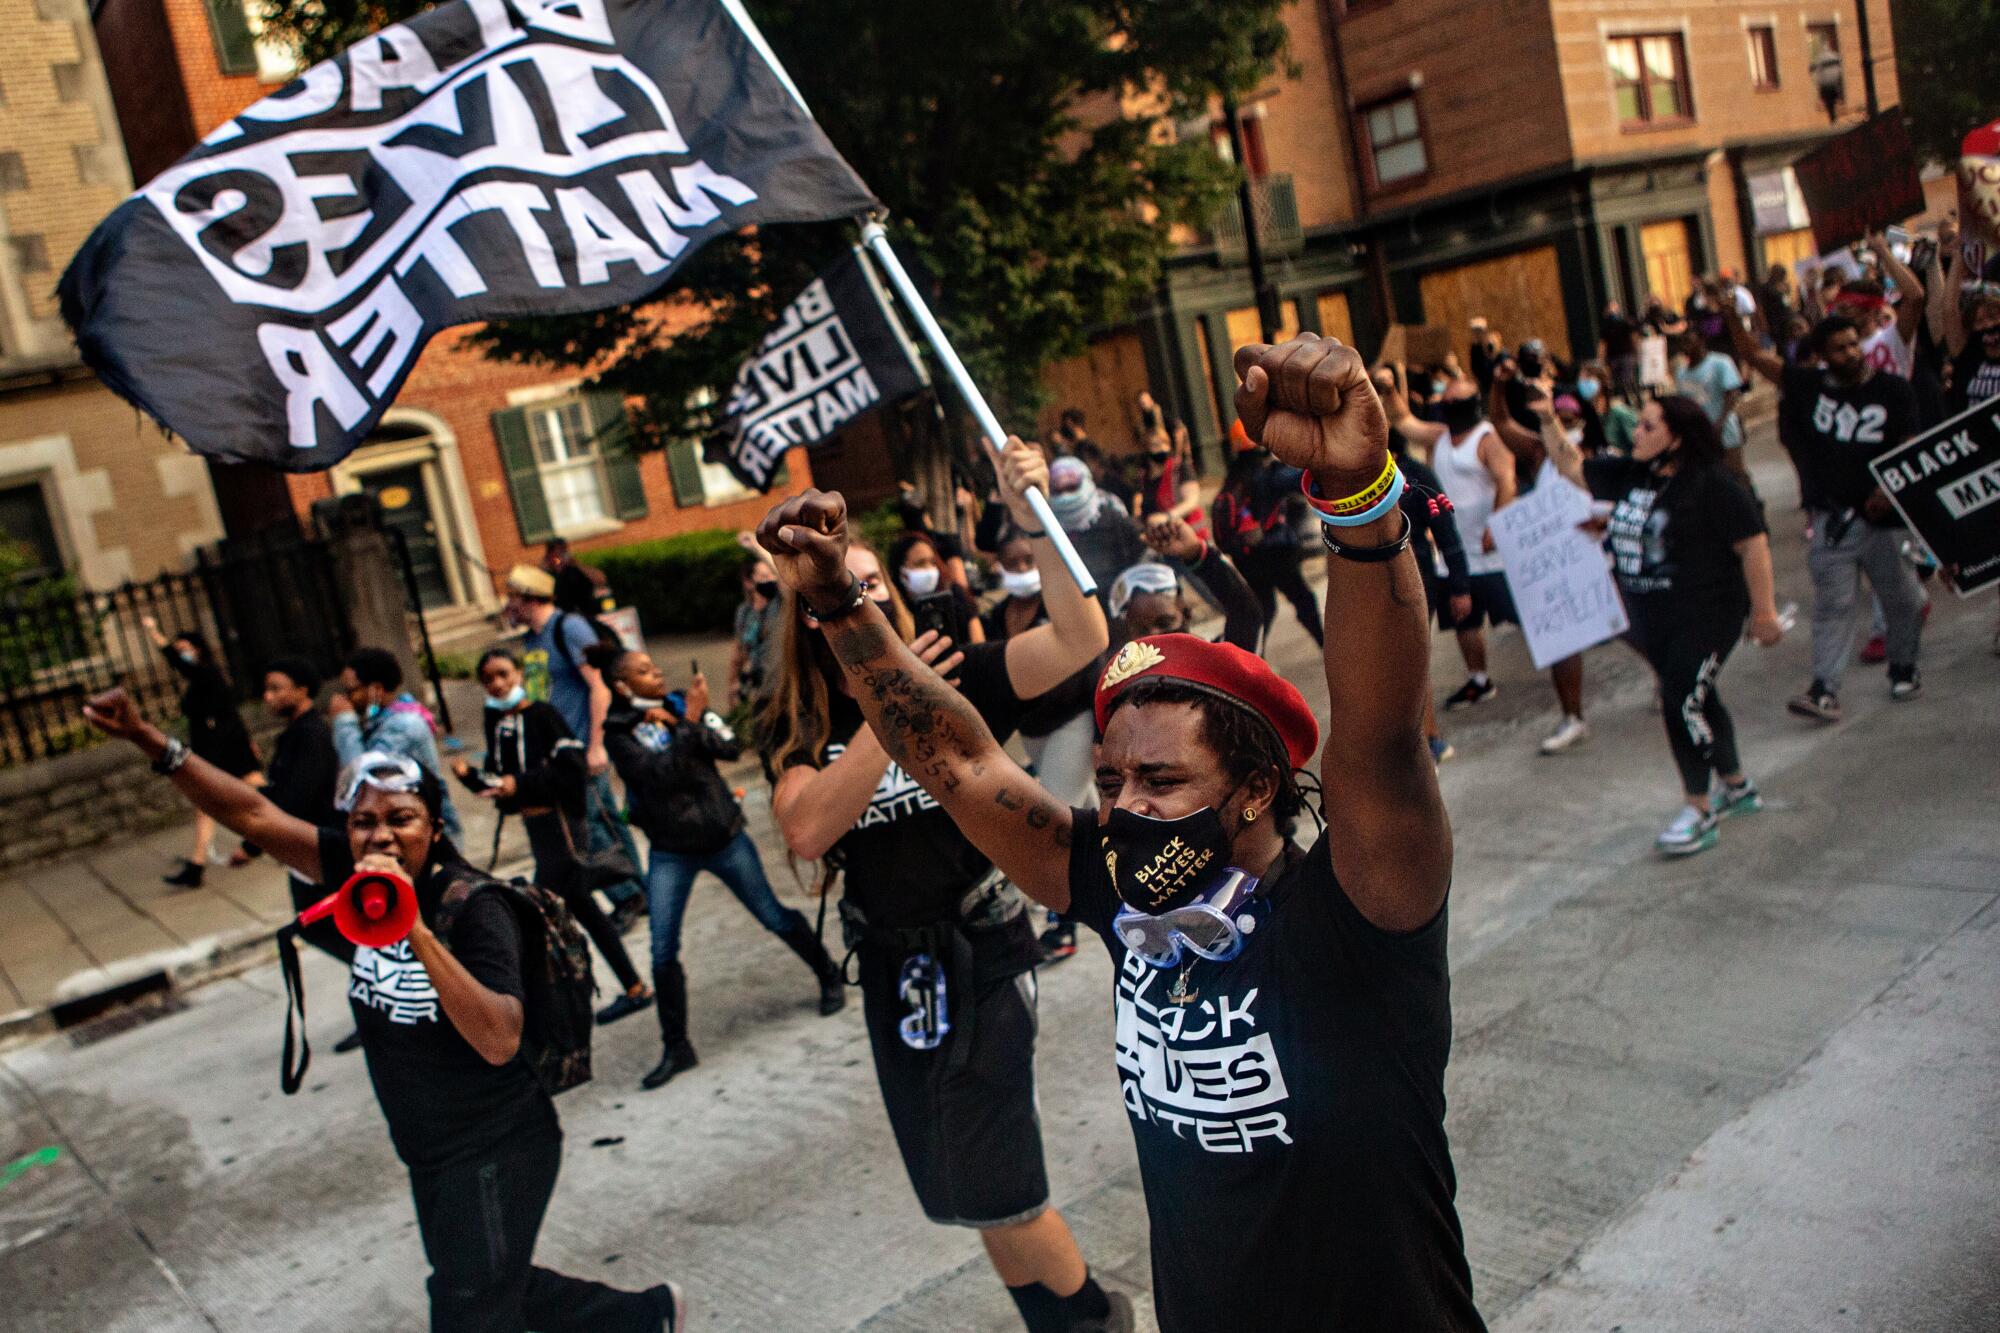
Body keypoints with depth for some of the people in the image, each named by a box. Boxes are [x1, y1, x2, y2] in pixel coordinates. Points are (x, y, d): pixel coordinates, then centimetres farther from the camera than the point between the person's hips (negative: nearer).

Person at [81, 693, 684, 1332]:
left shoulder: (473, 905, -25)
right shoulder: (362, 873, -6)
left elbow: (499, 1041, -37)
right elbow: (257, 817, -6)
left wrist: (416, 930, -44)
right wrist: (151, 741, -16)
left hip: (496, 1155, -8)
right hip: (431, 1159, 8)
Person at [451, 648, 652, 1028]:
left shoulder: (542, 715, -10)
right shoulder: (495, 722, 11)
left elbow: (570, 769, -17)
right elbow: (497, 781, 14)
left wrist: (521, 783, -22)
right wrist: (468, 775, -4)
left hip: (558, 820, -8)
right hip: (532, 823, 8)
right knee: (581, 906, 13)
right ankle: (634, 988, 22)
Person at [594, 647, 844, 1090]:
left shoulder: (678, 704, -1)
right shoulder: (618, 732, -9)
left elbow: (731, 746, -10)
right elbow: (660, 773, -24)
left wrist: (685, 721, -21)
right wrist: (688, 722, -25)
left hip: (724, 837, 2)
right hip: (670, 853, -1)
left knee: (773, 917, 11)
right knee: (663, 952, -4)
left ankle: (830, 978, 34)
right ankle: (676, 1048, 12)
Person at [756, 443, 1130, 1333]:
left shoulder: (955, 678, -9)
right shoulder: (796, 727, -3)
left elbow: (1080, 639, -24)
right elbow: (806, 830, -22)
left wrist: (1032, 520, -35)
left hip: (981, 954, -4)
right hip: (891, 969, 4)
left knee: (992, 1188, -5)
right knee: (959, 1191, 17)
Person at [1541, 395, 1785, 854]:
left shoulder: (1713, 484, -16)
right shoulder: (1630, 475, 4)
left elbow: (1752, 543, -14)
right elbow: (1573, 467, 13)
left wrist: (1763, 609, -12)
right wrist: (1548, 420, 1)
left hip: (1705, 616, -7)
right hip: (1650, 618, 8)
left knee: (1682, 700, -13)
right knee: (1698, 699, 18)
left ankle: (1699, 812, -1)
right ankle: (1736, 787, 37)